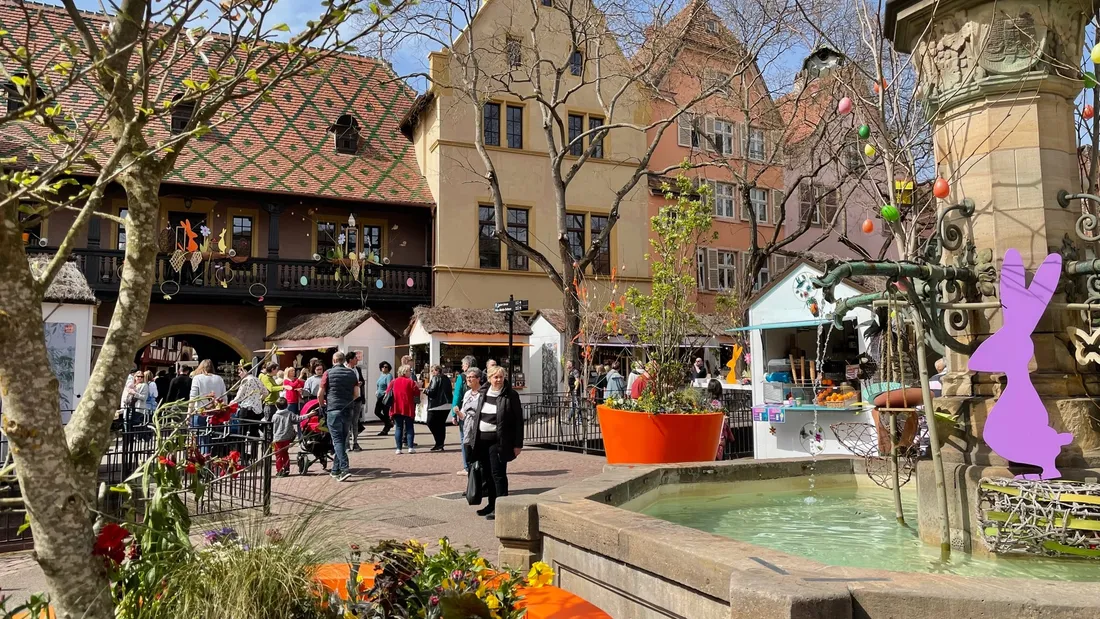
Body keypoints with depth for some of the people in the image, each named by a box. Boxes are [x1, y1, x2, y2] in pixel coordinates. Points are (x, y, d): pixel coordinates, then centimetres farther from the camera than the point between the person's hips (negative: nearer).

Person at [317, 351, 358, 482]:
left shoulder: (329, 373, -3)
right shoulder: (352, 373, 9)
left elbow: (320, 394, -3)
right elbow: (356, 394, 9)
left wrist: (322, 405, 15)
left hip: (333, 409, -4)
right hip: (348, 411, 4)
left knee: (337, 440, -5)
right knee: (342, 439, 12)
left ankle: (344, 469, -17)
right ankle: (335, 470, 19)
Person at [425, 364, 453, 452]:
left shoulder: (436, 378, -9)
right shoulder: (446, 379, 14)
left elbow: (432, 391, -16)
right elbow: (450, 391, 18)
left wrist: (425, 390, 3)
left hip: (436, 405, -8)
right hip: (447, 405, 8)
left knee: (431, 423, 1)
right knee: (441, 425, 12)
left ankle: (439, 443, -6)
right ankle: (440, 445, 13)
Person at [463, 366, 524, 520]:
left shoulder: (511, 395, -6)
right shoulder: (483, 394, 10)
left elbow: (518, 420, -7)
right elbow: (476, 415, 17)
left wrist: (518, 444, -10)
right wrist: (473, 437, 12)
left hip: (498, 440, -6)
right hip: (481, 439, 6)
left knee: (498, 473, -5)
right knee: (487, 473, 13)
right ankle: (492, 504, 25)